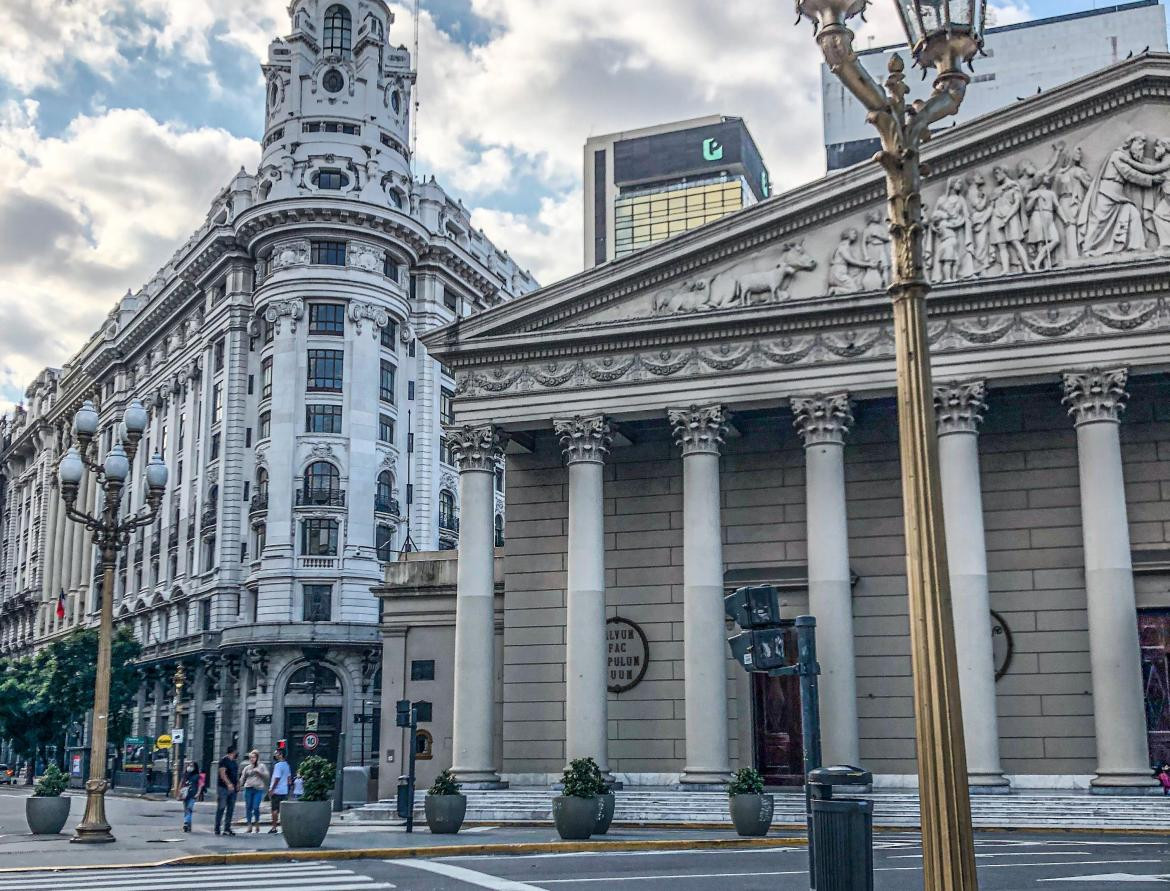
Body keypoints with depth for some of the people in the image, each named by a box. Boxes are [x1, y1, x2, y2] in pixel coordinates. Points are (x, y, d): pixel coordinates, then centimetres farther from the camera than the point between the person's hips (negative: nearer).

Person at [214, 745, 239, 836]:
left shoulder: (234, 762, 17)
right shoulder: (224, 760, -7)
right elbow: (222, 773, -16)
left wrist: (238, 783, 5)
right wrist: (229, 784, -26)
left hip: (232, 788, 8)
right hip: (223, 787, -8)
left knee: (230, 809, 6)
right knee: (221, 808, -4)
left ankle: (227, 828, 9)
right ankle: (217, 828, 2)